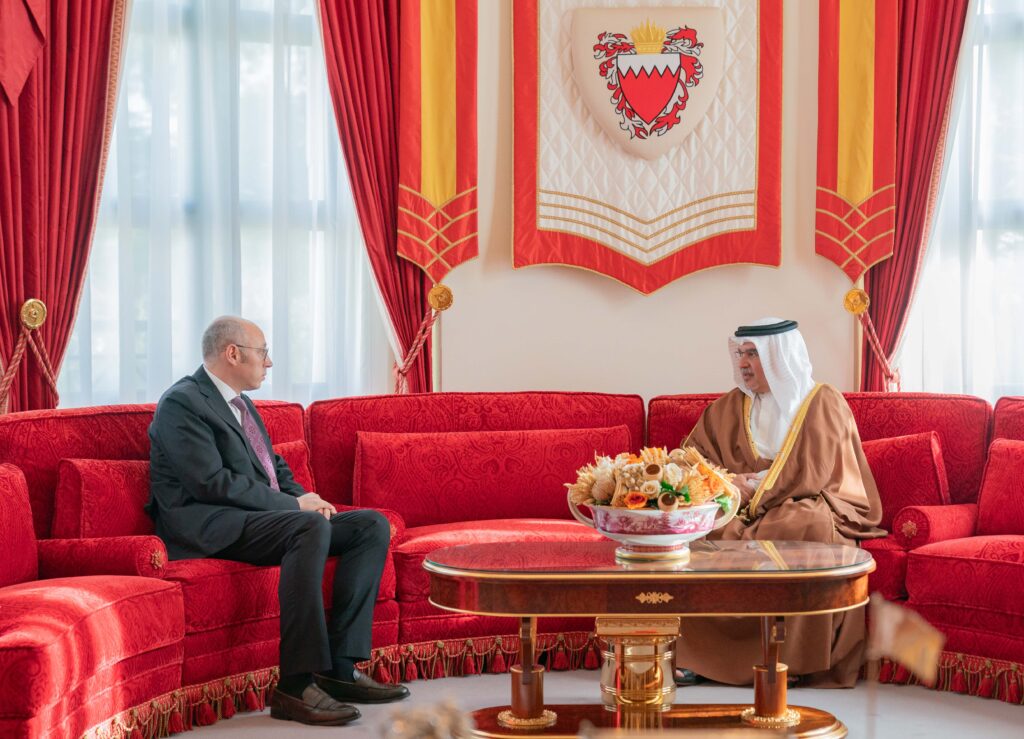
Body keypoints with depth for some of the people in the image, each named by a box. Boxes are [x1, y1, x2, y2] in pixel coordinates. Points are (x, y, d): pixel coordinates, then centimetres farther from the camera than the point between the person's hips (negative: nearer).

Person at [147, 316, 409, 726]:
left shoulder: (241, 404, 21)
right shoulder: (182, 403, -9)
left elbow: (274, 466, 26)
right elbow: (214, 482, -19)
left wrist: (306, 498, 3)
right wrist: (294, 505, -16)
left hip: (261, 518, 10)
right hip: (210, 527, -10)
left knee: (372, 525, -4)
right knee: (312, 528, -35)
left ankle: (339, 666, -12)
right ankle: (296, 684, -35)